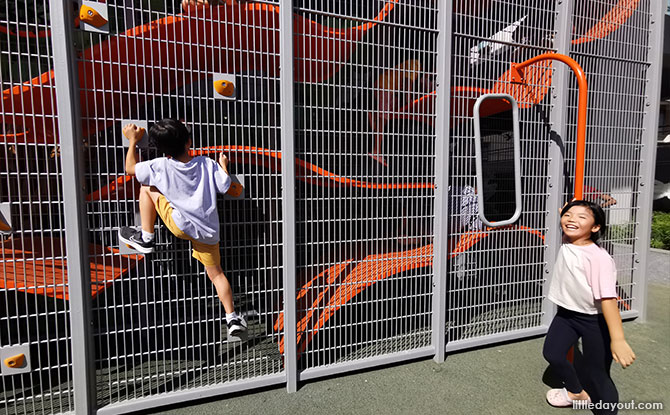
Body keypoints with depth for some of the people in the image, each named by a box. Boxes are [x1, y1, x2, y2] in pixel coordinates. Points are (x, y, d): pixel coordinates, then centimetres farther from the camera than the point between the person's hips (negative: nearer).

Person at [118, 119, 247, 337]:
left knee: (147, 187, 13)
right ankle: (232, 317, 16)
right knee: (216, 272, 17)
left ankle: (146, 239, 17)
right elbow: (225, 187, 4)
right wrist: (223, 166, 20)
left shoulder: (161, 166, -6)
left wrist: (133, 141, 21)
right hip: (209, 231, 3)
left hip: (182, 226, -3)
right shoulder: (208, 163, -2)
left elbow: (130, 168, 9)